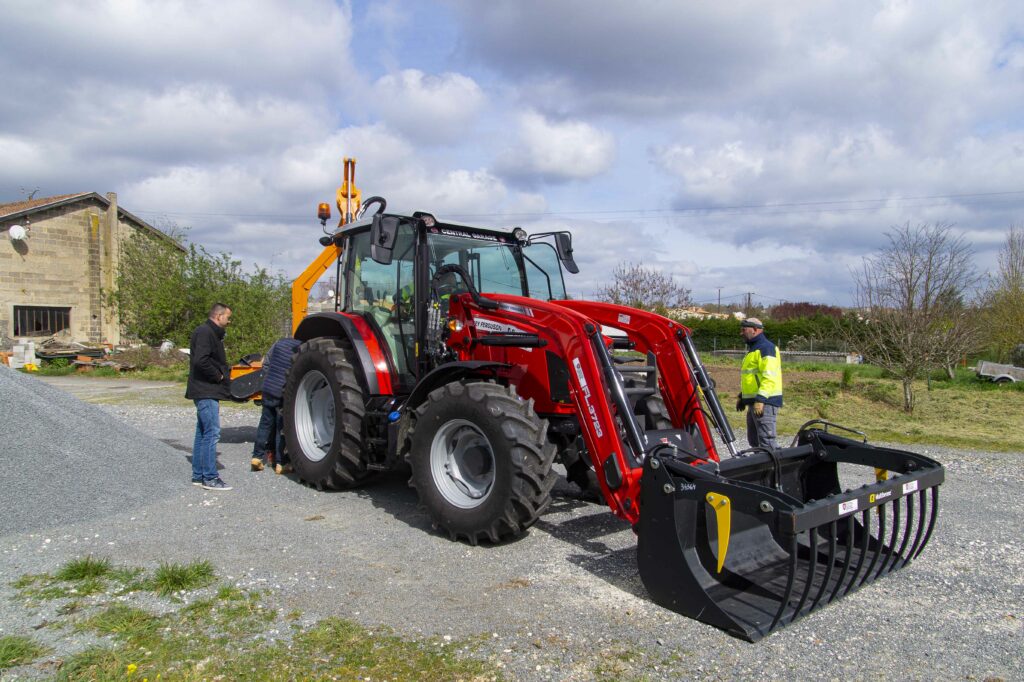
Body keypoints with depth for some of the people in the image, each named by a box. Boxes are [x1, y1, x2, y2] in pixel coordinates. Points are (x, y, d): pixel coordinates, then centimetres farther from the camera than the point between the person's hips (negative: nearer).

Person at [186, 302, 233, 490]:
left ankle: (198, 476, 20)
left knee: (202, 433, 13)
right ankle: (210, 478, -6)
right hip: (206, 392, -11)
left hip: (207, 392, 11)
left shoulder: (211, 333, 19)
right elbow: (200, 360, -26)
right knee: (212, 433, -9)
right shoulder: (204, 332, -14)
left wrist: (225, 374, 6)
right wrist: (218, 376, -15)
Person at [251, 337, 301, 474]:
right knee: (283, 427, 3)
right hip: (284, 392, -5)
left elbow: (266, 363, 13)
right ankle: (281, 463, 7)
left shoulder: (280, 342, 7)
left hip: (268, 389, 6)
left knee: (265, 423, 16)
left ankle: (258, 457, 18)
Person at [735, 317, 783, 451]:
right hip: (754, 401, 11)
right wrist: (742, 396, 24)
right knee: (754, 440, 15)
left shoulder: (766, 347, -12)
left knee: (766, 439, -13)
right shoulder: (753, 349, 21)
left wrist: (760, 399, -27)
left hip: (765, 401, -11)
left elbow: (769, 376, -22)